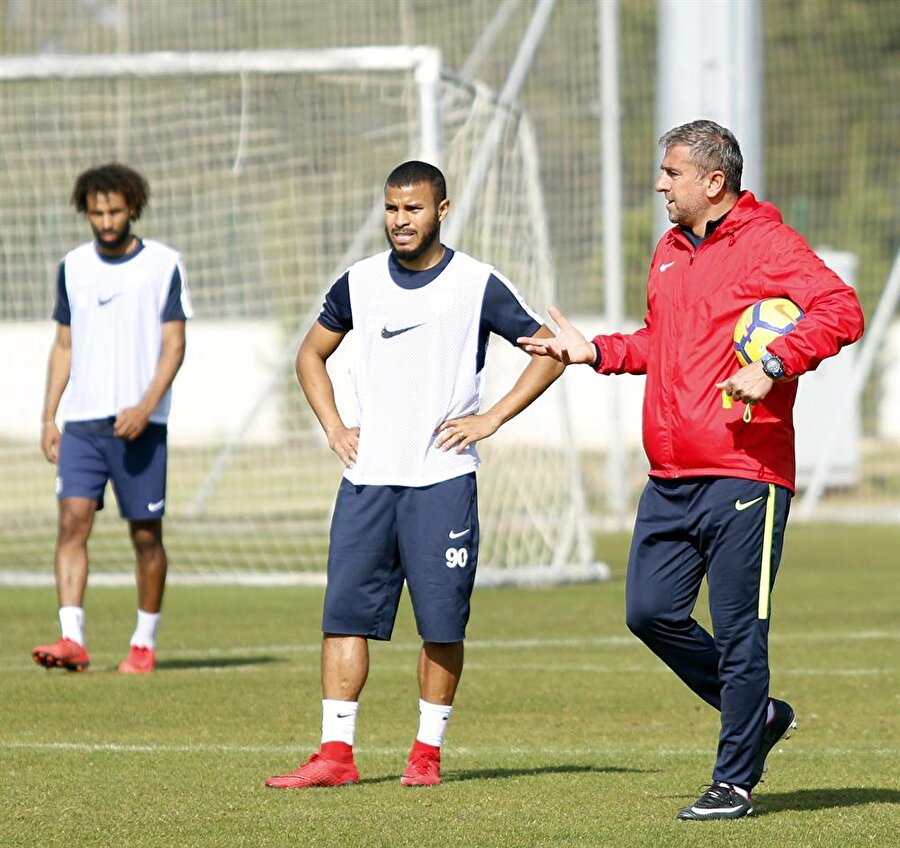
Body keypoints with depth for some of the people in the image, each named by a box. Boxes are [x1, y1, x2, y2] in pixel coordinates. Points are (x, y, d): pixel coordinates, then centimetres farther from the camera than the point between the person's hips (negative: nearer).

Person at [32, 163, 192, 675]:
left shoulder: (164, 264, -1)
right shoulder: (74, 267, 10)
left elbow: (174, 345, -4)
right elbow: (64, 347, 15)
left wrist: (145, 407, -17)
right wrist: (49, 417, 8)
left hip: (140, 423, -3)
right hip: (82, 422, 3)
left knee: (146, 535, 3)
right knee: (73, 521, -12)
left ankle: (145, 643, 16)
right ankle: (72, 640, -17)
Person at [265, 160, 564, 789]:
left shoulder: (478, 285, -2)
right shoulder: (360, 283, 9)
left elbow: (550, 351, 3)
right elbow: (311, 355, 23)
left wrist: (493, 418, -4)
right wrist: (333, 427, 9)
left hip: (442, 478, -3)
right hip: (366, 477, 3)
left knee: (441, 623, -2)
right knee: (346, 613, -2)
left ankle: (428, 751, 9)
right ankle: (336, 754, 0)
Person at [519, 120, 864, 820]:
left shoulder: (767, 245, -8)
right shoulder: (670, 252, 18)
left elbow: (842, 311, -18)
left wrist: (774, 366, -27)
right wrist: (593, 351, 18)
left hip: (744, 477, -8)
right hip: (670, 479, 8)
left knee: (737, 631, -4)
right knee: (651, 611, 5)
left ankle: (735, 782, 6)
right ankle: (758, 714, 23)